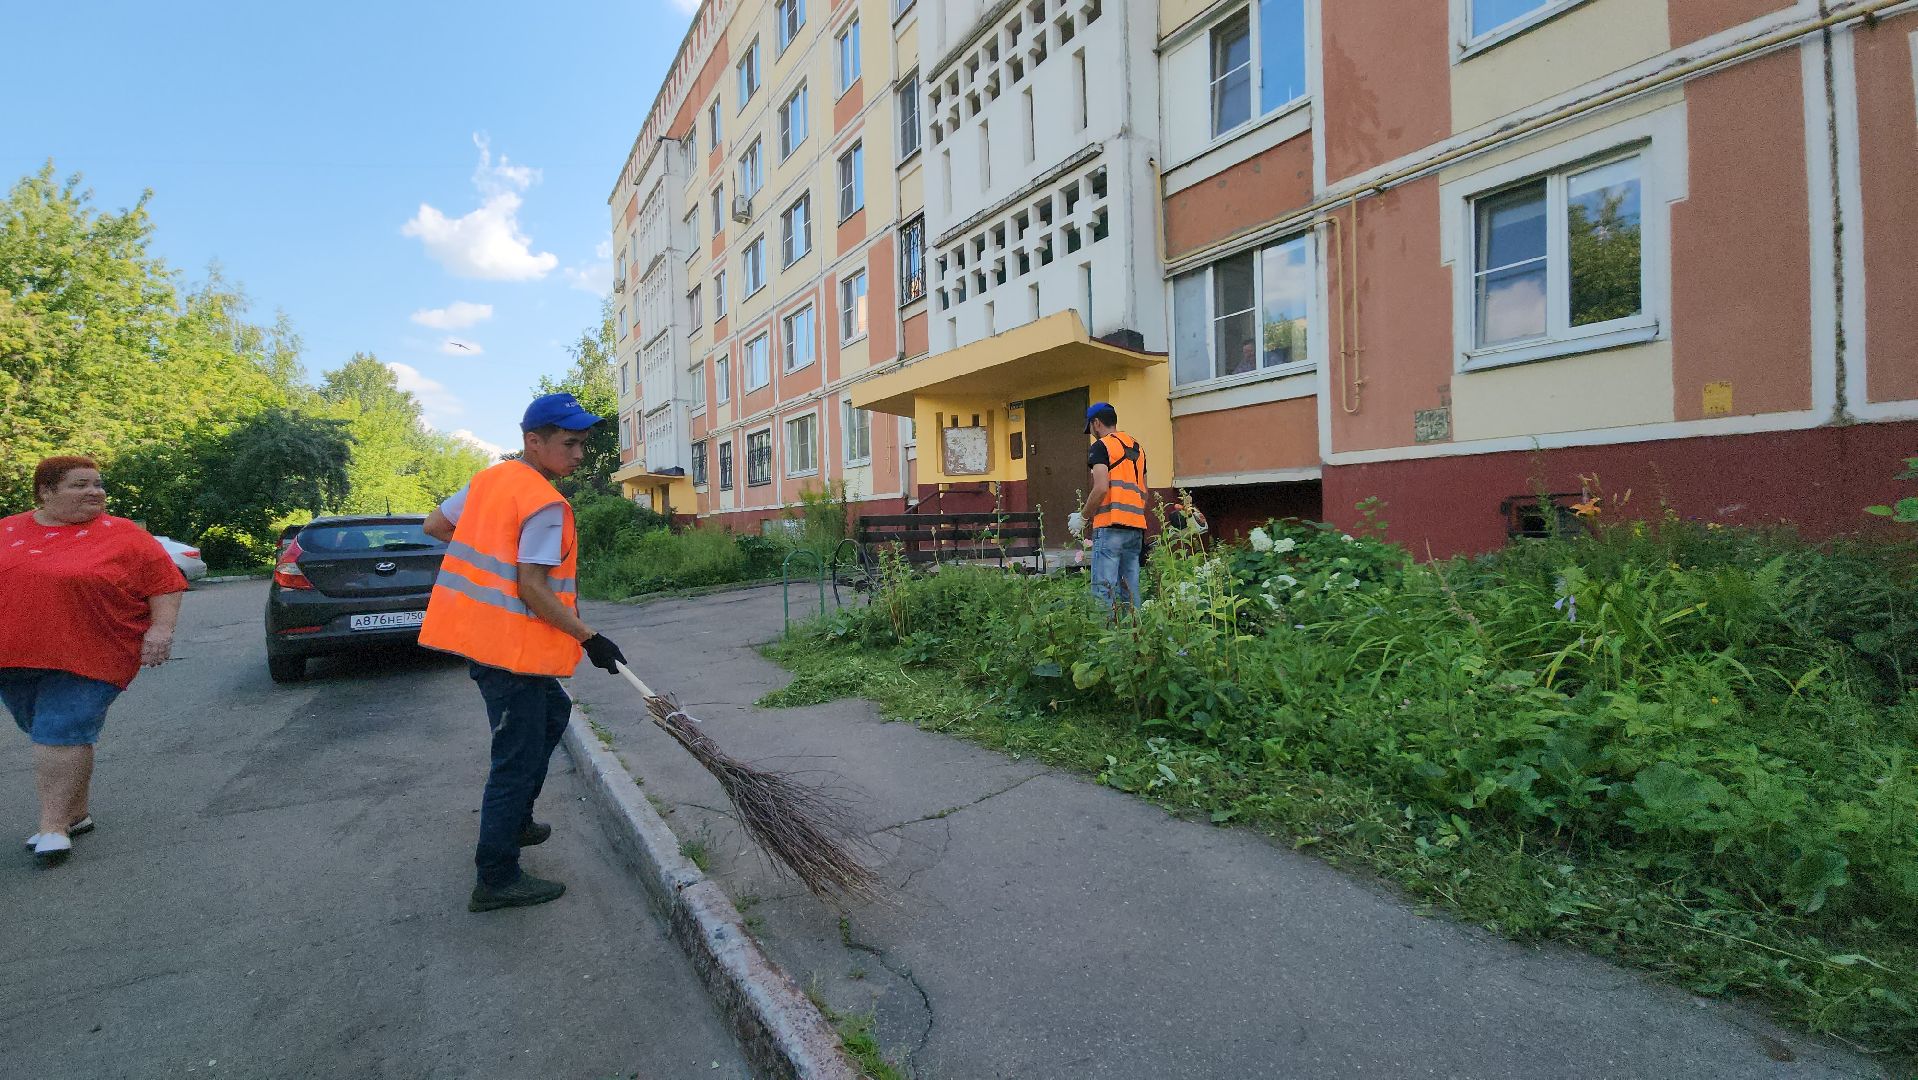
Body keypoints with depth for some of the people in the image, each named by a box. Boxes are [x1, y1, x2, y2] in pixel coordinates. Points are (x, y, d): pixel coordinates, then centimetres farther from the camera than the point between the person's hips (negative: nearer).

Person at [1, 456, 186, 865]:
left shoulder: (123, 535, -3)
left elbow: (165, 583, -3)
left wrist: (161, 628, -14)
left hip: (88, 658, -5)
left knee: (62, 733, -11)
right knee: (48, 735, 12)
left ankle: (54, 827, -3)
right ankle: (76, 814, 25)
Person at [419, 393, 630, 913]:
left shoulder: (489, 479, 8)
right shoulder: (545, 503, -19)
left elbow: (434, 526, 16)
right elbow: (532, 589, -22)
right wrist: (588, 639, -17)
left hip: (476, 631, 10)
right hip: (509, 648, -10)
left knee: (553, 712, 26)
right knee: (518, 759, 1)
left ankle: (515, 821, 36)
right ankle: (496, 880, 12)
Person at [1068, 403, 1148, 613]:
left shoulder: (1101, 446, -2)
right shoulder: (1137, 448, 21)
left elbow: (1101, 488, -14)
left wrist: (1082, 517, -4)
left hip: (1110, 527, -8)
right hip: (1136, 527, 8)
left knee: (1104, 590, -8)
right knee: (1131, 591, 9)